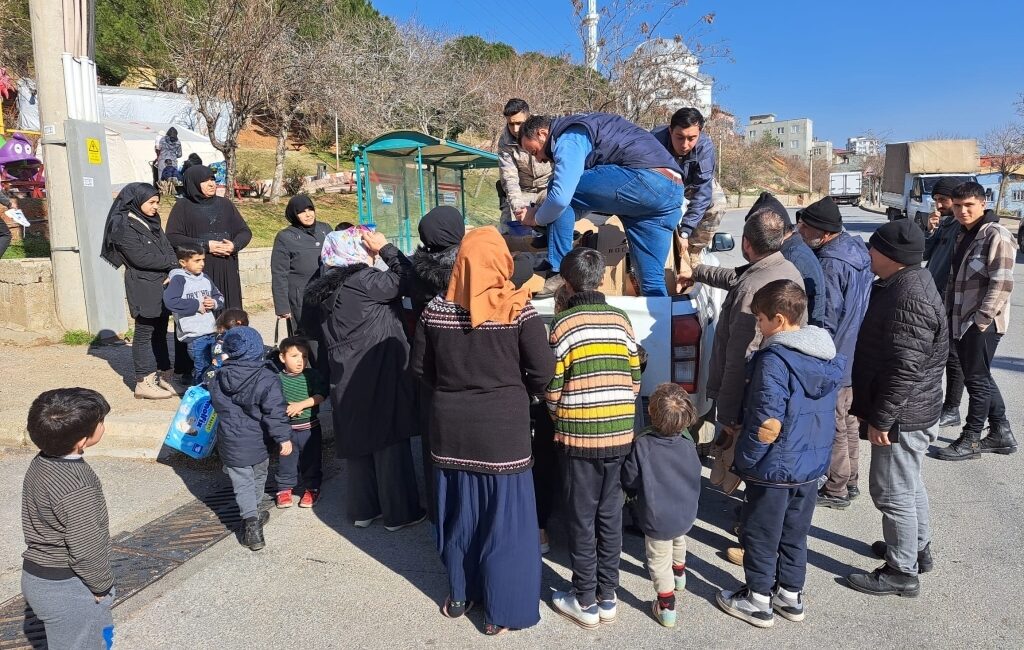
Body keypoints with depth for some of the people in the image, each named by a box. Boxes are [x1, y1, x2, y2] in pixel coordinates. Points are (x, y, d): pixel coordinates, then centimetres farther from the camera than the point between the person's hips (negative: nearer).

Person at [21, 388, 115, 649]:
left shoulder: (40, 463, -2)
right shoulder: (77, 489, -30)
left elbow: (35, 521, 9)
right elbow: (86, 550, -25)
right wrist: (102, 586, -7)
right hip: (67, 589, -9)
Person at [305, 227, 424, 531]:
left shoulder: (328, 288, 10)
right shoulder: (364, 280, -16)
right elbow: (406, 279, -20)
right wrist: (385, 248, -10)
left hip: (346, 378, 8)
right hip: (379, 376, -8)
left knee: (357, 441, 14)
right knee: (390, 441, 2)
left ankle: (362, 509, 25)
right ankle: (398, 512, 11)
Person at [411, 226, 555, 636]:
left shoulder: (436, 310, -3)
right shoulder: (518, 310, -13)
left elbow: (420, 368, 4)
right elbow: (543, 372, -14)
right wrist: (517, 392, 5)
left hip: (450, 428, 4)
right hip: (503, 429, -3)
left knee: (458, 513, 18)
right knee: (504, 518, 9)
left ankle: (460, 595, 36)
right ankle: (501, 612, 20)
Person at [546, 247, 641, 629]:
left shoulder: (563, 324, -9)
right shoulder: (620, 319, 3)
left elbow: (553, 387, -8)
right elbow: (635, 379, 5)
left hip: (579, 436, -4)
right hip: (620, 433, 4)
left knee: (581, 518, 7)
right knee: (610, 515, 13)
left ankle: (585, 603, 18)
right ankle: (607, 597, 24)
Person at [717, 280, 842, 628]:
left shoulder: (775, 360, -24)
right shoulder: (830, 355, 1)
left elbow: (768, 425, -26)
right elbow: (824, 413, 11)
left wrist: (745, 459, -14)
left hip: (774, 469, -8)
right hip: (811, 465, 8)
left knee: (760, 536, 10)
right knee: (794, 534, 22)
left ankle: (758, 602, 24)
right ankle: (790, 595, 35)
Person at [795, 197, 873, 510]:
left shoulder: (831, 265, -26)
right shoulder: (856, 247, 5)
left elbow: (827, 322, -23)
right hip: (855, 354, 10)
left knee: (834, 425, 4)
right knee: (848, 419, 20)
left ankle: (836, 489, 17)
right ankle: (850, 480, 34)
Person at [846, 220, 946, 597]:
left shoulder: (909, 300, -27)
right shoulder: (903, 283, 8)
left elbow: (905, 369, -28)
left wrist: (881, 418, -22)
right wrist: (867, 404, 21)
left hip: (903, 415, -11)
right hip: (910, 412, 11)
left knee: (891, 490, 1)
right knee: (908, 483, 24)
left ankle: (902, 572, 15)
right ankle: (918, 548, 41)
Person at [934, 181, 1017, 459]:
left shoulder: (996, 235, -13)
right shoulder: (963, 235, 14)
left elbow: (1002, 283, -20)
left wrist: (981, 319, -19)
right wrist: (948, 312, 13)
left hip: (981, 324, -9)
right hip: (961, 322, 9)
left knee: (977, 379, 1)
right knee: (979, 378, 15)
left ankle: (970, 440, 11)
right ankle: (1001, 433, 27)